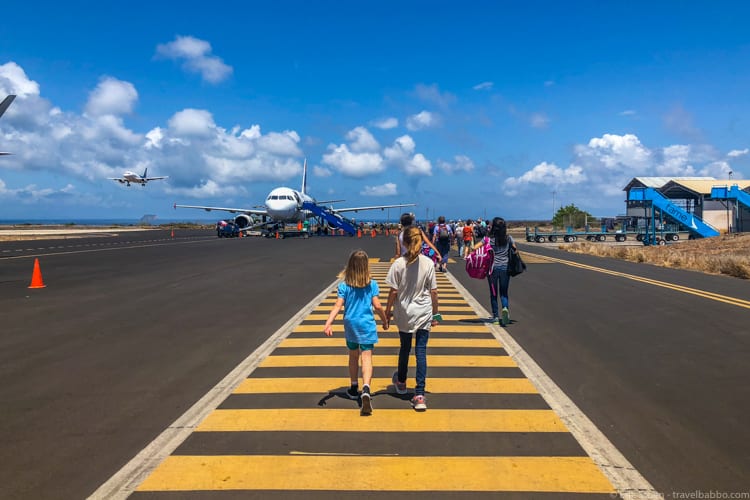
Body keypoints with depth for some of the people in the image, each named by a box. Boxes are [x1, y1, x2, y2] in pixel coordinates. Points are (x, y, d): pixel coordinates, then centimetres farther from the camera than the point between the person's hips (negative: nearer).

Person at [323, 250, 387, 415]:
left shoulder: (344, 286, -4)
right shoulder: (372, 284, -5)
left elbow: (338, 306, -13)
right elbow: (377, 306, -6)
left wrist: (328, 324, -18)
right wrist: (385, 320, 9)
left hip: (350, 325, 2)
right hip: (367, 325, -2)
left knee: (353, 356, 20)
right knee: (367, 358, -5)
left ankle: (354, 388, 32)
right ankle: (366, 389, -26)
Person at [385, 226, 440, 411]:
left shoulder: (398, 264, -10)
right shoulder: (428, 263, -6)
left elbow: (393, 292, -8)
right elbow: (433, 292, -2)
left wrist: (387, 314, 4)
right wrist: (435, 314, 10)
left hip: (404, 314, 0)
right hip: (424, 313, 0)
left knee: (405, 348, 19)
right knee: (421, 352, 1)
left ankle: (401, 382, 42)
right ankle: (419, 395, -3)